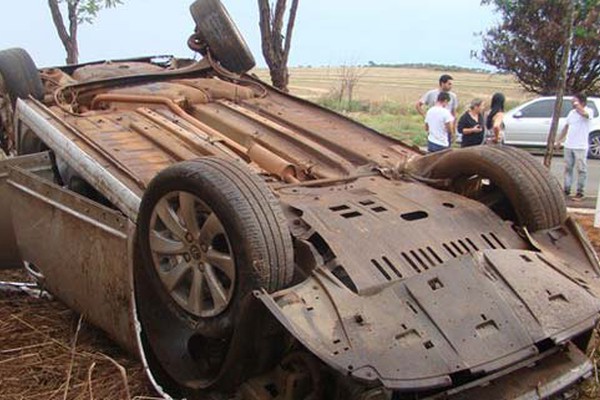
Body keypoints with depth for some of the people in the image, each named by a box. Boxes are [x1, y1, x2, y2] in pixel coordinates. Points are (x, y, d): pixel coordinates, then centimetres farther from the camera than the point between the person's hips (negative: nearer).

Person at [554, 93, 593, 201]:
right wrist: (559, 140, 18)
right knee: (568, 168, 11)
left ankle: (580, 192, 2)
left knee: (581, 169, -2)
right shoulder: (572, 112, 14)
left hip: (580, 147, -6)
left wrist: (577, 105, -18)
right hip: (568, 145, 6)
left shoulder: (588, 111, -5)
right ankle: (567, 189, 19)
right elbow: (566, 127, 20)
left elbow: (583, 113, -31)